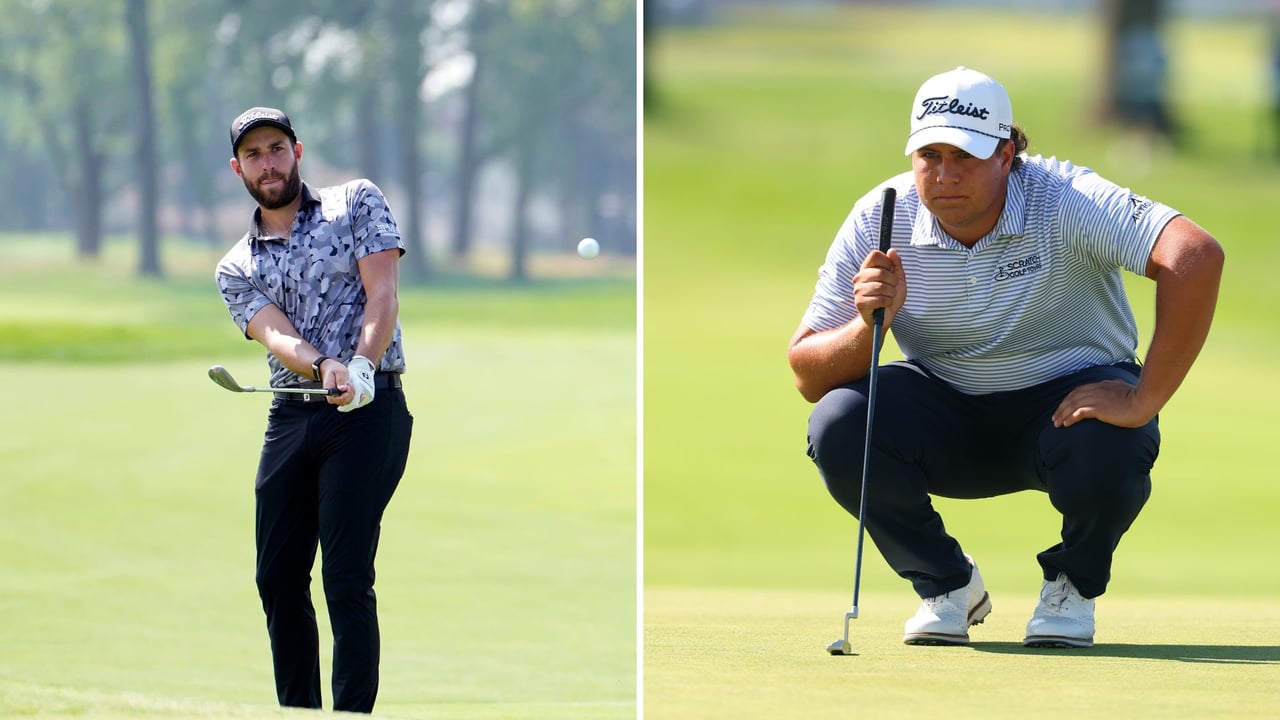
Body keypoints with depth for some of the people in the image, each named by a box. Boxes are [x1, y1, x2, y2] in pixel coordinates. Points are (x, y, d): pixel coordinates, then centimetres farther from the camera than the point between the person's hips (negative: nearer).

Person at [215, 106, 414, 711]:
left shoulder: (356, 203, 7)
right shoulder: (236, 269, 13)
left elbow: (382, 293, -5)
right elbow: (274, 333, -5)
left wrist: (361, 365, -23)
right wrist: (325, 367, -27)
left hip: (367, 410, -4)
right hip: (290, 417, 4)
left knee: (347, 579, -10)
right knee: (278, 579, 4)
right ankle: (297, 716, 14)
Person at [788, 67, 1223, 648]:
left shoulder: (1066, 201, -23)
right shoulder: (878, 222, -12)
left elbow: (1196, 256, -37)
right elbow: (807, 373, -11)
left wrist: (1143, 400, -39)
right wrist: (869, 326, -34)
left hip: (1068, 401, -3)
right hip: (944, 414, 3)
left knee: (1107, 449, -37)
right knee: (837, 427, -25)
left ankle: (1071, 585, -1)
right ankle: (945, 584, 2)